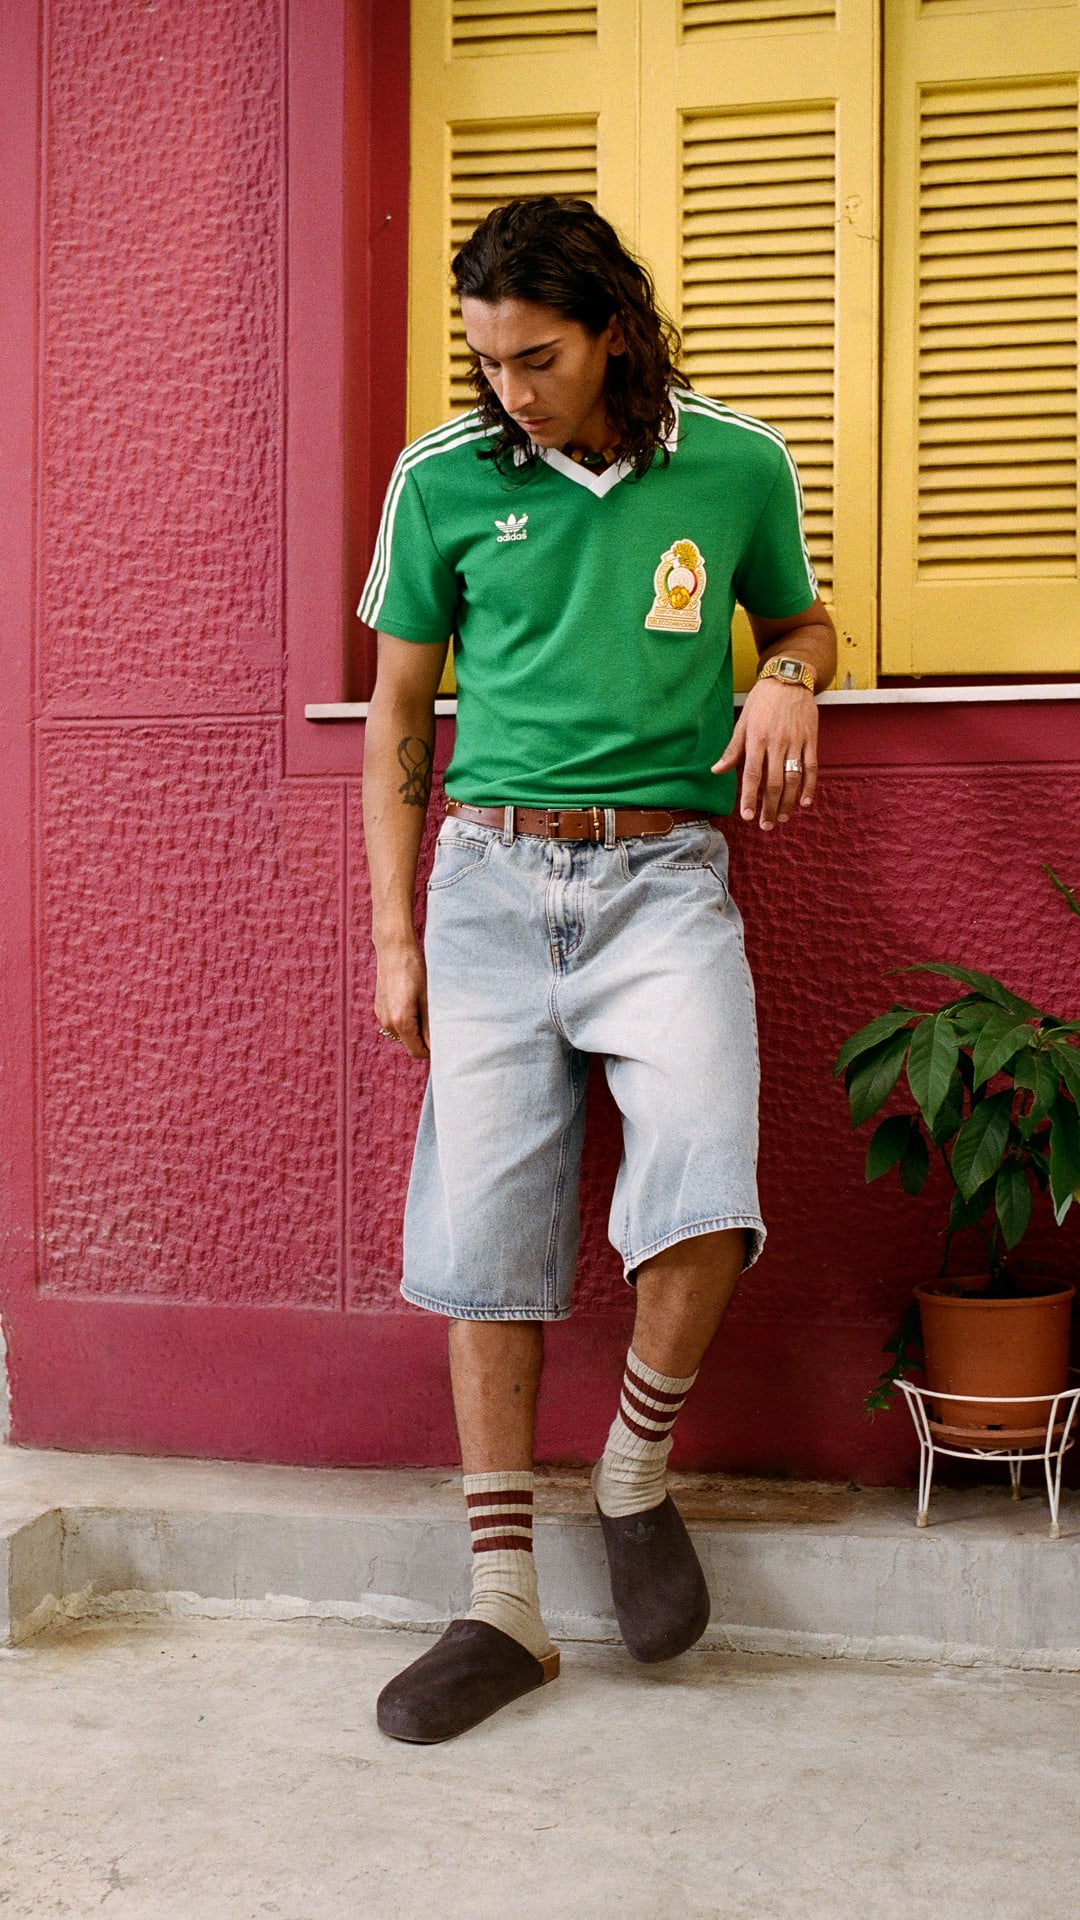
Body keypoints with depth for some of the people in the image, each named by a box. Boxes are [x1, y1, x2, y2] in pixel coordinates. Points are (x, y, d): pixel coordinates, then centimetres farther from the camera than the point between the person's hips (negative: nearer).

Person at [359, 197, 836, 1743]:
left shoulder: (736, 465, 4)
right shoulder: (442, 481, 4)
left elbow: (803, 617, 22)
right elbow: (397, 715, 11)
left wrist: (789, 682, -3)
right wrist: (394, 936, 7)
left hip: (665, 875, -1)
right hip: (491, 878, 1)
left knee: (705, 1201, -21)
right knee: (484, 1241, 0)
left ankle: (635, 1480, 9)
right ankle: (505, 1608, 13)